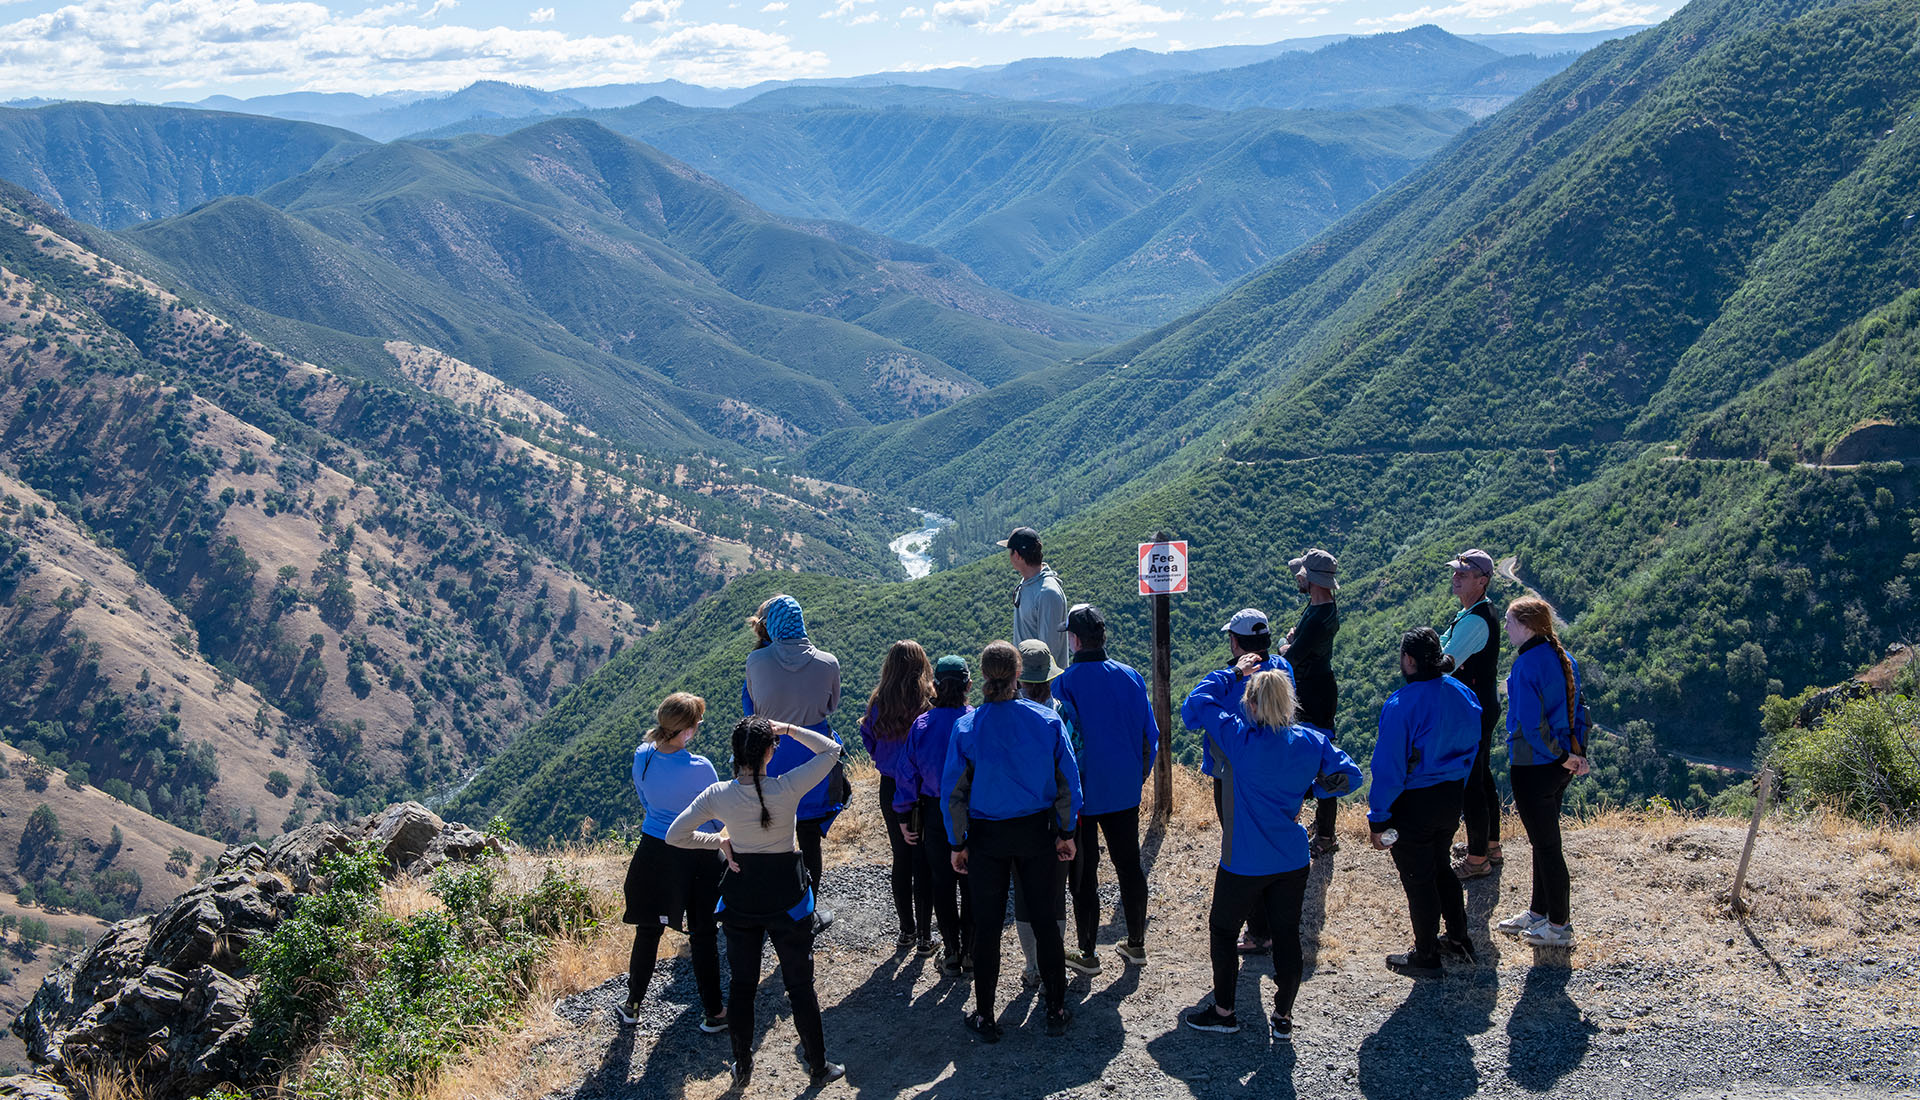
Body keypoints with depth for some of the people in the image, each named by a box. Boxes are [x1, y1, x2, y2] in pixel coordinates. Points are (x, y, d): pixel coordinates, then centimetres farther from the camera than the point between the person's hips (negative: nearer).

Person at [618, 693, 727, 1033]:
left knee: (648, 930, 20)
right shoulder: (699, 768, -25)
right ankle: (713, 1012, 19)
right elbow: (720, 815, -11)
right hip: (696, 858, -4)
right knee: (703, 935, 10)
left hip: (653, 853, 4)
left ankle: (633, 1005, 32)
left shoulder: (642, 756, -9)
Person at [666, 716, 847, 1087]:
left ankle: (742, 1068, 29)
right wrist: (788, 730, -10)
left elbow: (675, 835, -6)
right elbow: (831, 750, -8)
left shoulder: (717, 795, -14)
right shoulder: (787, 789, -21)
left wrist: (718, 841, 3)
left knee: (741, 984, 17)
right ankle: (818, 1066, 24)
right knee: (800, 985, 12)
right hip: (787, 897, -2)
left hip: (740, 899, 2)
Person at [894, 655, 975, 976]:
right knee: (971, 882, 12)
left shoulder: (921, 725, -8)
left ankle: (951, 953, 17)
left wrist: (904, 817, 7)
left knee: (941, 882, 12)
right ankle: (971, 949, 19)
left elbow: (908, 773, -2)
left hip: (934, 814, 0)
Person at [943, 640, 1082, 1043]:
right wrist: (1066, 832, 7)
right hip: (1036, 830, 1)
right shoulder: (1048, 720, -11)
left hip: (987, 836, -1)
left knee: (988, 926, 10)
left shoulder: (967, 728, -14)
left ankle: (985, 1017, 19)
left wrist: (958, 844, 2)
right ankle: (1056, 1011, 22)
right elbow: (1067, 782, -4)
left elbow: (953, 793, -9)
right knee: (1045, 919, 14)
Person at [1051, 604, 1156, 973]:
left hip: (1082, 795, -4)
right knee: (1129, 865, 15)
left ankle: (1087, 953, 13)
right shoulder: (1131, 678, -1)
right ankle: (1136, 944, 24)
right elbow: (1150, 735, 5)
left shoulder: (1064, 684, -16)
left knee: (1084, 873, 6)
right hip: (1125, 792, 4)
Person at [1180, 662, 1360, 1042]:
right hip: (1293, 860, 4)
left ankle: (1223, 1011, 26)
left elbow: (1197, 701, -8)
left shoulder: (1241, 739, -19)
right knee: (1287, 934, 14)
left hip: (1244, 861, -4)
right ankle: (1283, 1019, 21)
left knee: (1223, 929, 16)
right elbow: (1348, 775, 2)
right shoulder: (1312, 741, -7)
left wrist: (1235, 673, 3)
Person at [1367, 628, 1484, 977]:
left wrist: (1378, 820, -13)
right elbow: (1471, 748, 9)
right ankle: (1459, 938, 37)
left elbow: (1389, 768, -20)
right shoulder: (1462, 695, -3)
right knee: (1440, 867, 26)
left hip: (1413, 805, -7)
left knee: (1418, 880, 9)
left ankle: (1425, 956, 21)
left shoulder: (1401, 706, -24)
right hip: (1451, 798, 7)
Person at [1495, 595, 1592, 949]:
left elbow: (1532, 724, -24)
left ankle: (1559, 926, 11)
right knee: (1545, 841, 20)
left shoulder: (1527, 664, -20)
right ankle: (1538, 913, 33)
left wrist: (1561, 756, -15)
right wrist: (1578, 754, 8)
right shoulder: (1563, 658, 8)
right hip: (1559, 766, 9)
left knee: (1546, 845, 2)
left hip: (1533, 767, -9)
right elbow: (1578, 710, 12)